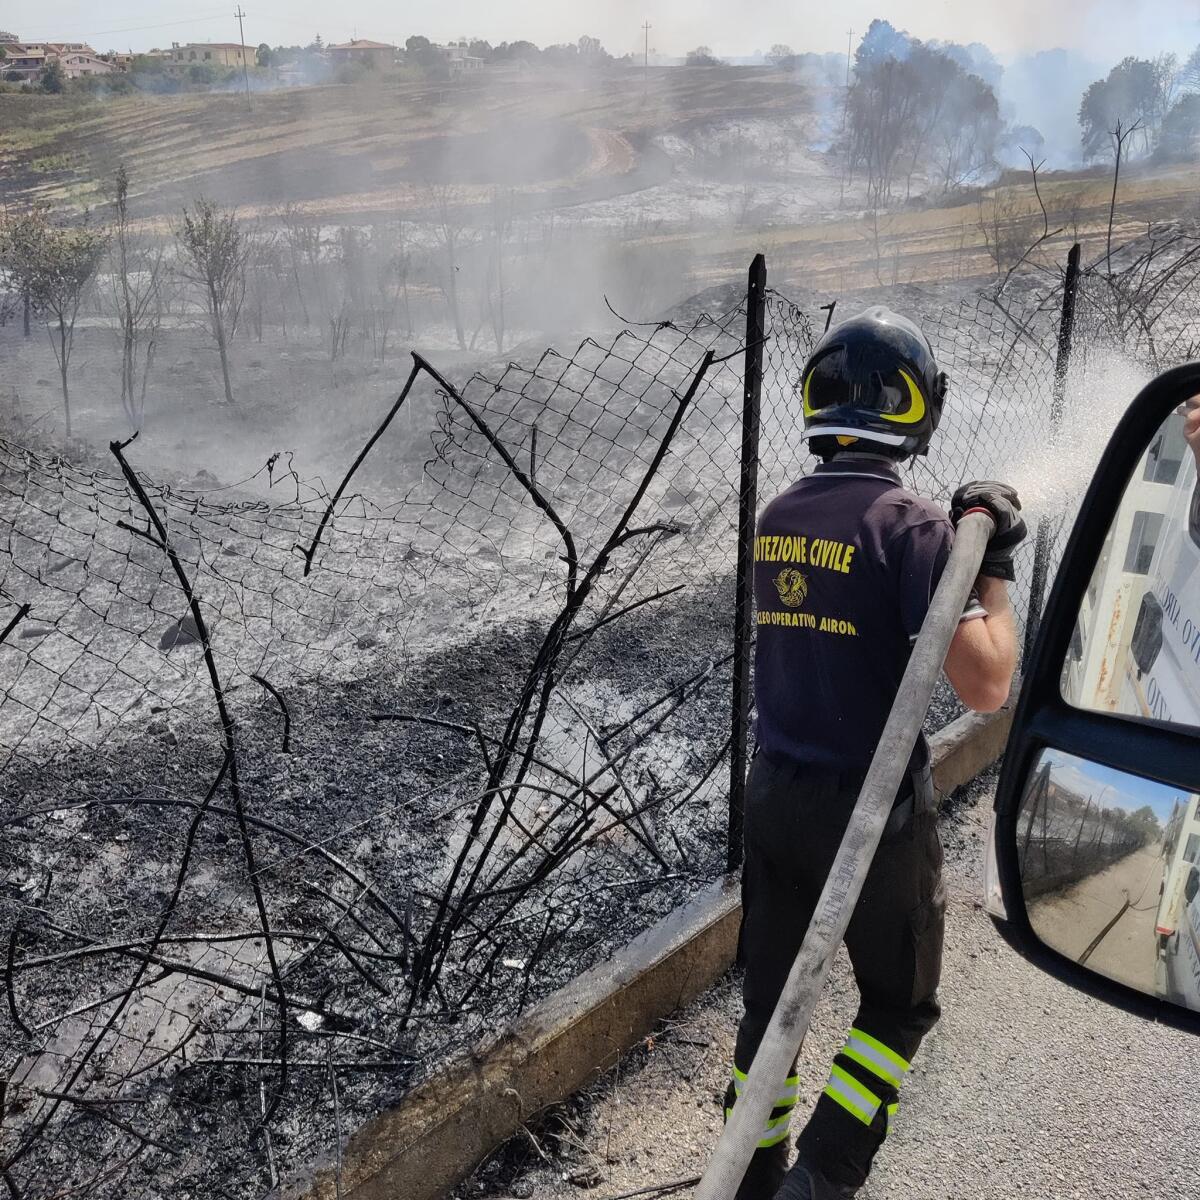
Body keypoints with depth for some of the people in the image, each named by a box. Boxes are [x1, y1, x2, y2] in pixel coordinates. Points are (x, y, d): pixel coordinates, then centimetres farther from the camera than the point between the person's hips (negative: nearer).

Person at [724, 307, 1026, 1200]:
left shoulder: (776, 520, 3)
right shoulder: (911, 525, -17)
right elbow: (986, 685, -21)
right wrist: (994, 568, -8)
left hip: (775, 794, 6)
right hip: (873, 808, -5)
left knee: (770, 995, 18)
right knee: (900, 1003, 17)